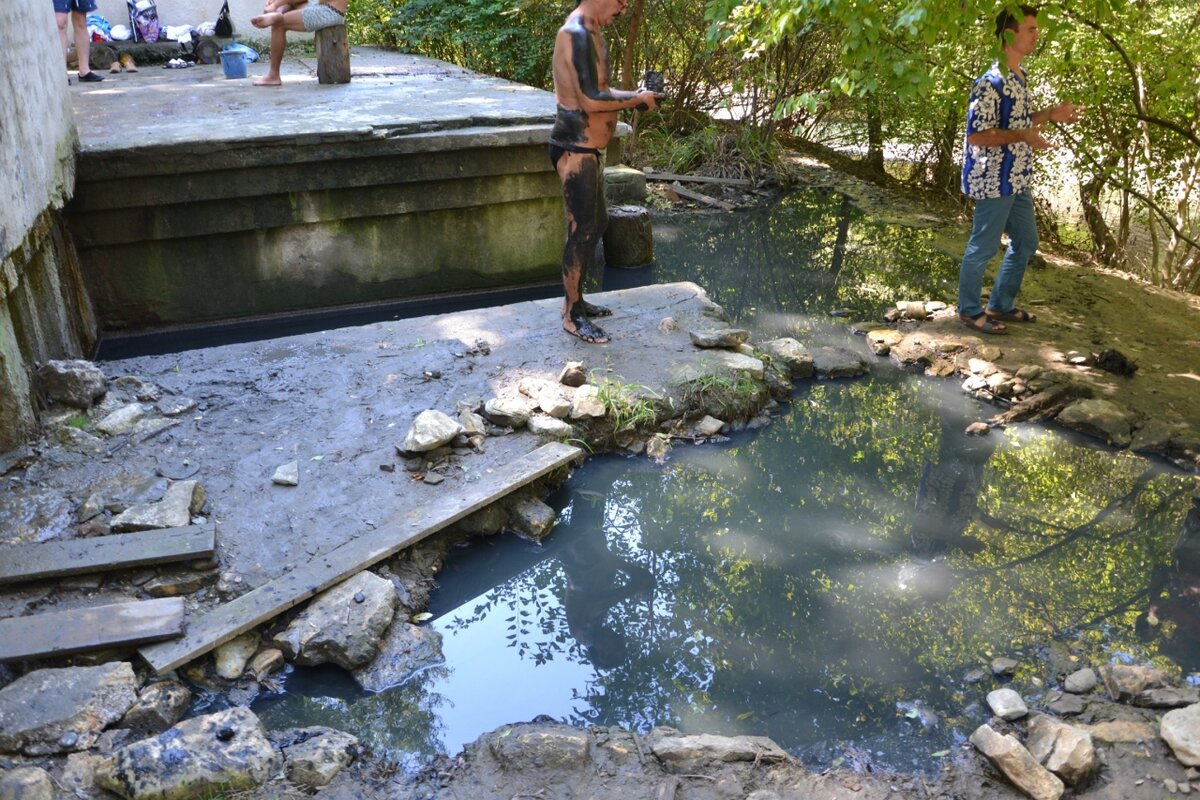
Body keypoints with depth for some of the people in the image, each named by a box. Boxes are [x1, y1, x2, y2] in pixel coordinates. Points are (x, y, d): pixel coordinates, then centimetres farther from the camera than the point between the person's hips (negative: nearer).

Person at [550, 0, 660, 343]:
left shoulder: (591, 33, 12)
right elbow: (591, 102, -26)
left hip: (588, 149, 11)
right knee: (581, 230, -3)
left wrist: (633, 94, 7)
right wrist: (638, 100, -13)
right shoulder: (576, 34, -19)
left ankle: (575, 299, 31)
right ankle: (572, 315, 9)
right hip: (576, 151, -11)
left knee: (597, 222, 19)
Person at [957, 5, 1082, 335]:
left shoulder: (1020, 77, 11)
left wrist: (1050, 115, 10)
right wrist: (1023, 136, -25)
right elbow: (976, 135, -22)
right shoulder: (991, 82, -19)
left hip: (1017, 180, 10)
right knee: (983, 247, 2)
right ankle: (970, 310, 17)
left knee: (1025, 242, 17)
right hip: (994, 181, -10)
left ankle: (1000, 305, 28)